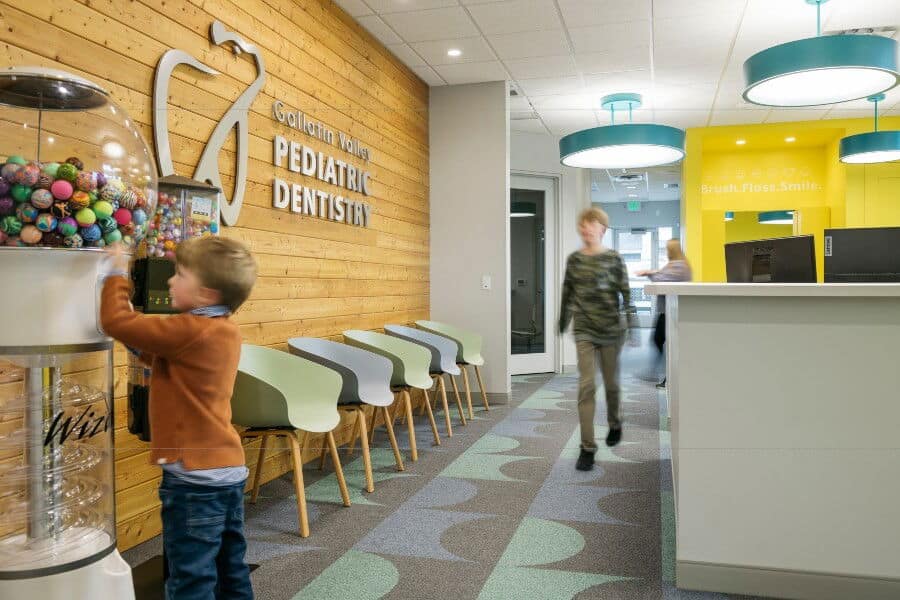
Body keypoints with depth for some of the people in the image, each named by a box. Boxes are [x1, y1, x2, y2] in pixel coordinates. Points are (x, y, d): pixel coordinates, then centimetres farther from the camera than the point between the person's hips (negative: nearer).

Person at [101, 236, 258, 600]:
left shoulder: (189, 331, -20)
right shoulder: (225, 331, 8)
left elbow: (115, 322, -17)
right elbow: (157, 353, 20)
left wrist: (117, 274, -2)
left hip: (195, 477, -9)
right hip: (229, 468, 9)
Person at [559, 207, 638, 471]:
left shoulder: (614, 259, -3)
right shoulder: (574, 259, 4)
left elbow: (626, 293, -4)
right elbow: (567, 293, 12)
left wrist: (633, 325, -9)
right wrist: (562, 322, 19)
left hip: (611, 329, -1)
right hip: (584, 330, 1)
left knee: (611, 383, 13)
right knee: (587, 385, -8)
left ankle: (614, 424, 42)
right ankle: (587, 447, -4)